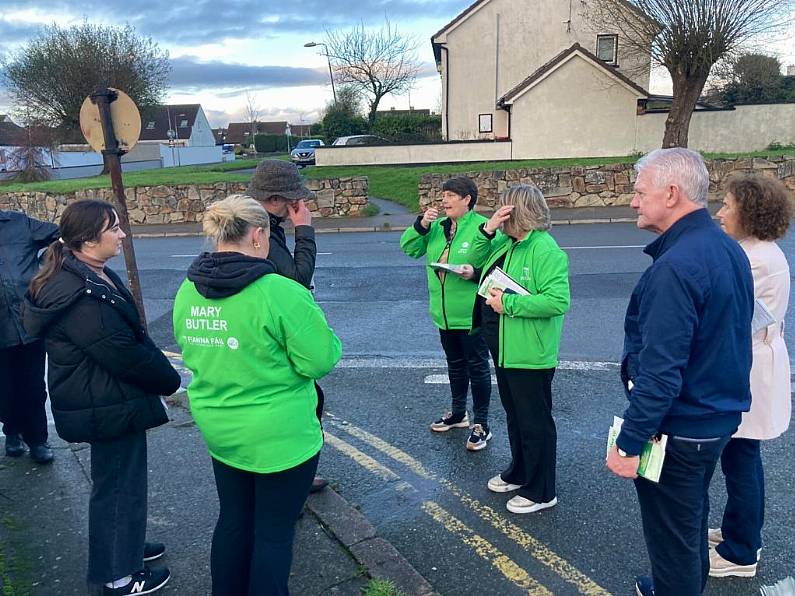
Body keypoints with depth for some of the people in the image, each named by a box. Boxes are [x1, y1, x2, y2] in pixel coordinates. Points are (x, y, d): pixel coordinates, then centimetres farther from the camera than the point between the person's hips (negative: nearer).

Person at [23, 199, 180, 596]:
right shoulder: (80, 296, -27)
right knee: (118, 485, 6)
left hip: (109, 401, 10)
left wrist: (160, 371, 4)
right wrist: (169, 379, -12)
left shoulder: (93, 277, 7)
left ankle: (126, 545, 45)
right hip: (110, 407, -10)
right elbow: (123, 354, -26)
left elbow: (132, 337, 11)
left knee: (122, 479, 25)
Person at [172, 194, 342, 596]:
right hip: (280, 437, -6)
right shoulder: (278, 292, -24)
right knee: (274, 533, 11)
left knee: (234, 521, 24)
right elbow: (321, 360, -20)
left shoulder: (188, 291, -2)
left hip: (220, 432, 7)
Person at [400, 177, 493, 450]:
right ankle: (458, 412, 41)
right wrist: (421, 225, -11)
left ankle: (481, 424, 19)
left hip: (471, 314, -7)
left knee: (477, 366, 5)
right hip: (445, 314, 7)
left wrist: (476, 273, -34)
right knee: (455, 365, 22)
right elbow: (409, 248, 3)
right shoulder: (437, 227, 6)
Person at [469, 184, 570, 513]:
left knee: (534, 421, 5)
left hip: (529, 354, -9)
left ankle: (540, 492, 21)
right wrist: (488, 229, -4)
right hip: (503, 348, 9)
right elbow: (476, 260, 12)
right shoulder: (505, 242, 6)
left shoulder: (545, 250, -21)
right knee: (513, 415, 23)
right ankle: (519, 473, 42)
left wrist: (509, 303, -24)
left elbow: (558, 301, -27)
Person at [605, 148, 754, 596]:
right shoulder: (729, 249, 3)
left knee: (671, 532, 9)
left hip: (679, 428, -10)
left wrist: (630, 442, -22)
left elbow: (661, 370, -29)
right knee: (692, 513, 28)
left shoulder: (676, 265, -27)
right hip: (721, 414, 10)